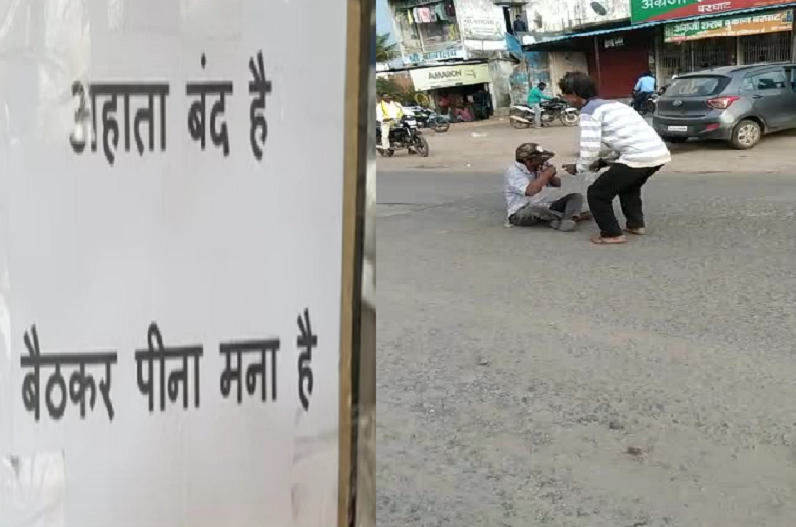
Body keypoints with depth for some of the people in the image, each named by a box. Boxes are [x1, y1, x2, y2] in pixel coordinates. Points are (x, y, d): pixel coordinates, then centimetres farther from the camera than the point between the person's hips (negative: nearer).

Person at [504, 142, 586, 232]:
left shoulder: (538, 167, 5)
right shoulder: (513, 171, -17)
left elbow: (557, 184, 14)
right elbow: (530, 191, -33)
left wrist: (551, 177, -8)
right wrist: (545, 175, -21)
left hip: (543, 208, 8)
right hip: (520, 214, -8)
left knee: (577, 196, -7)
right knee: (535, 210, -43)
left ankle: (567, 220, -40)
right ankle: (571, 216, -26)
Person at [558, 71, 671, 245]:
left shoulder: (589, 111, -1)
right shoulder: (612, 105, 26)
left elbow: (590, 147, -9)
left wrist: (578, 168, 9)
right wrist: (601, 161, 29)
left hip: (638, 157, -9)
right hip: (660, 153, 9)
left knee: (597, 193, 6)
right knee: (628, 186, 36)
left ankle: (612, 234, 10)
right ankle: (636, 224, 38)